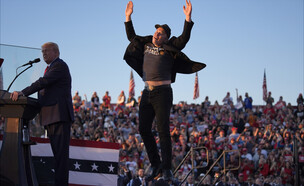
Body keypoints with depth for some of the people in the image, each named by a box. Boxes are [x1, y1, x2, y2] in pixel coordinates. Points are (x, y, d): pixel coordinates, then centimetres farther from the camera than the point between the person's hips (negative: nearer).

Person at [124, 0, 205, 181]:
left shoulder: (169, 48, 0)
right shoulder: (146, 45, 16)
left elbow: (184, 39, -13)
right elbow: (131, 36, 29)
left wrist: (188, 18, -21)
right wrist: (128, 17, 26)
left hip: (162, 93, -6)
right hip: (147, 93, 6)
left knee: (163, 130, -12)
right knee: (144, 129, 2)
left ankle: (167, 169, -11)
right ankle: (156, 166, 12)